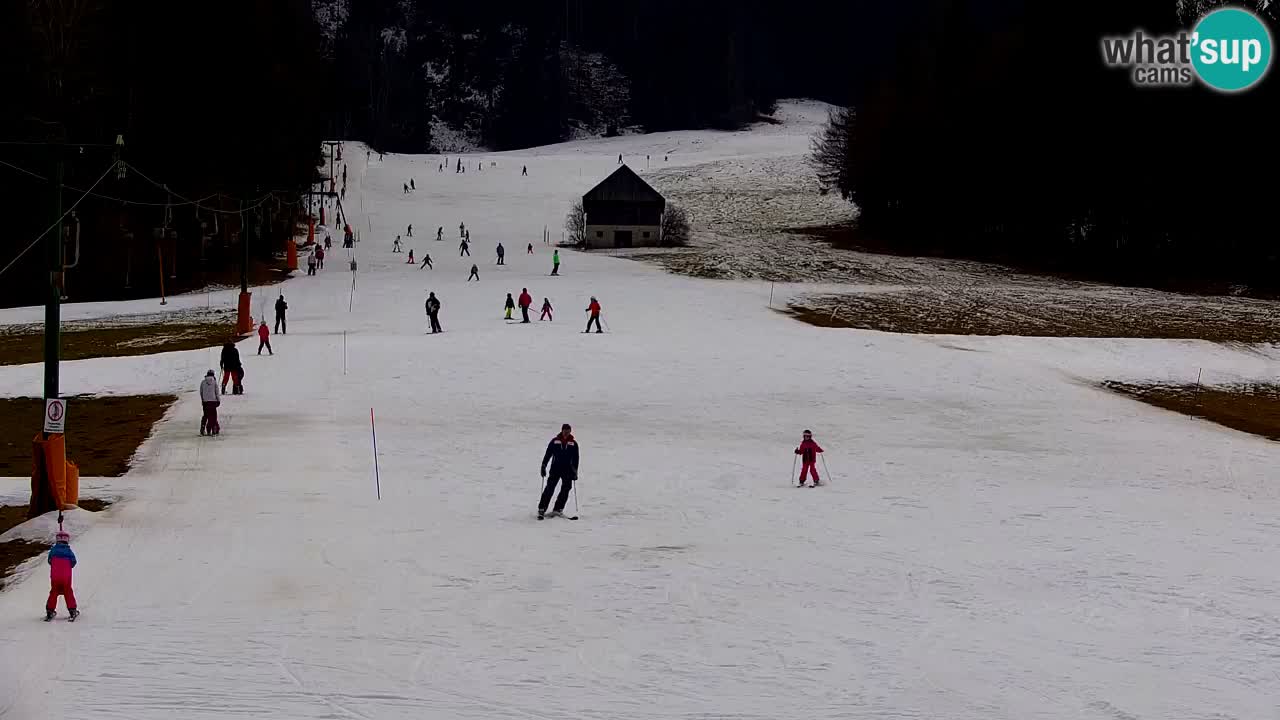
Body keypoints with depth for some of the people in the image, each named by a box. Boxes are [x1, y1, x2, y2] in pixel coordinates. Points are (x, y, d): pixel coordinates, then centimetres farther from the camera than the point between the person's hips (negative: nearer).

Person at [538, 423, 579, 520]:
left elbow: (575, 459, 10)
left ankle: (557, 509, 0)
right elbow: (548, 454, 4)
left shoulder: (573, 443, 7)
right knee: (549, 488, -9)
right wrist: (543, 466, -2)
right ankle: (541, 509, -9)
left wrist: (575, 471, 5)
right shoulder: (555, 441, 3)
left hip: (568, 470, 2)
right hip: (555, 469, -2)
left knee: (565, 489, -5)